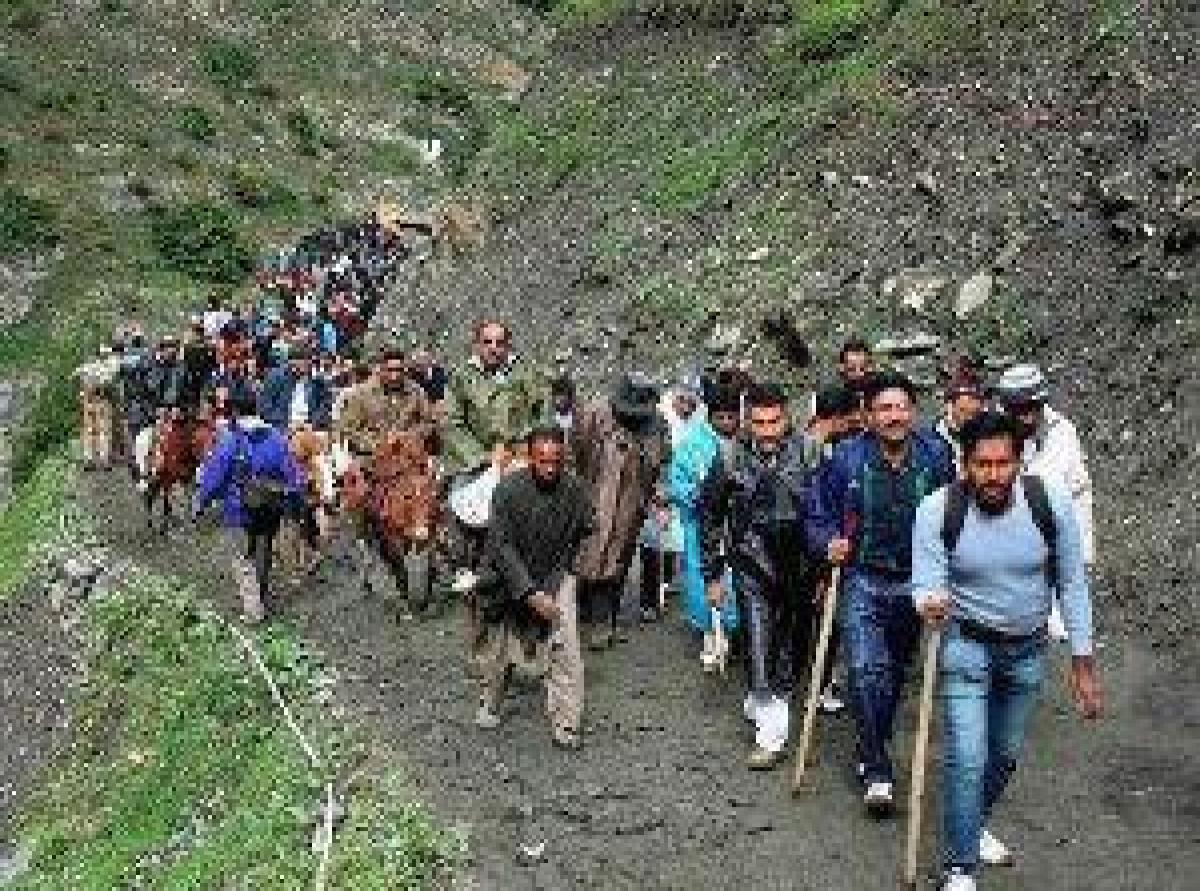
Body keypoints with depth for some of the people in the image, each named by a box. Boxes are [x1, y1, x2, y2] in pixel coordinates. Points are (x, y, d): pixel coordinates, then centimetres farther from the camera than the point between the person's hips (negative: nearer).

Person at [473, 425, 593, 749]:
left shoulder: (575, 492, -17)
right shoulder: (508, 489, -22)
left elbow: (575, 545, -3)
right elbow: (501, 546, -20)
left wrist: (550, 589, -8)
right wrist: (531, 594, -26)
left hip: (555, 577, 0)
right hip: (511, 577, 0)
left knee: (565, 647, -13)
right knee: (497, 649, 16)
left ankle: (565, 726, -1)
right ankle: (488, 704, 43)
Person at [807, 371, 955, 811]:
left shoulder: (935, 456, -5)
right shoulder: (846, 459, -10)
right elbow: (818, 515, 0)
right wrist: (829, 543, -17)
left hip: (913, 583, 3)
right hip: (863, 580, -2)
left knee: (895, 673, 16)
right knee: (867, 671, -15)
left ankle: (872, 753, 37)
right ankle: (877, 772, -2)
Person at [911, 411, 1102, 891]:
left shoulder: (1052, 503, -17)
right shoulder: (938, 509, -21)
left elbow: (1072, 585, -6)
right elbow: (927, 585, -18)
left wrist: (1083, 664, -5)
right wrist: (930, 603, -43)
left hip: (1027, 649, 3)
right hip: (966, 645, -3)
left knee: (1005, 753, 20)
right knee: (966, 758, -11)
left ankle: (972, 825, 47)